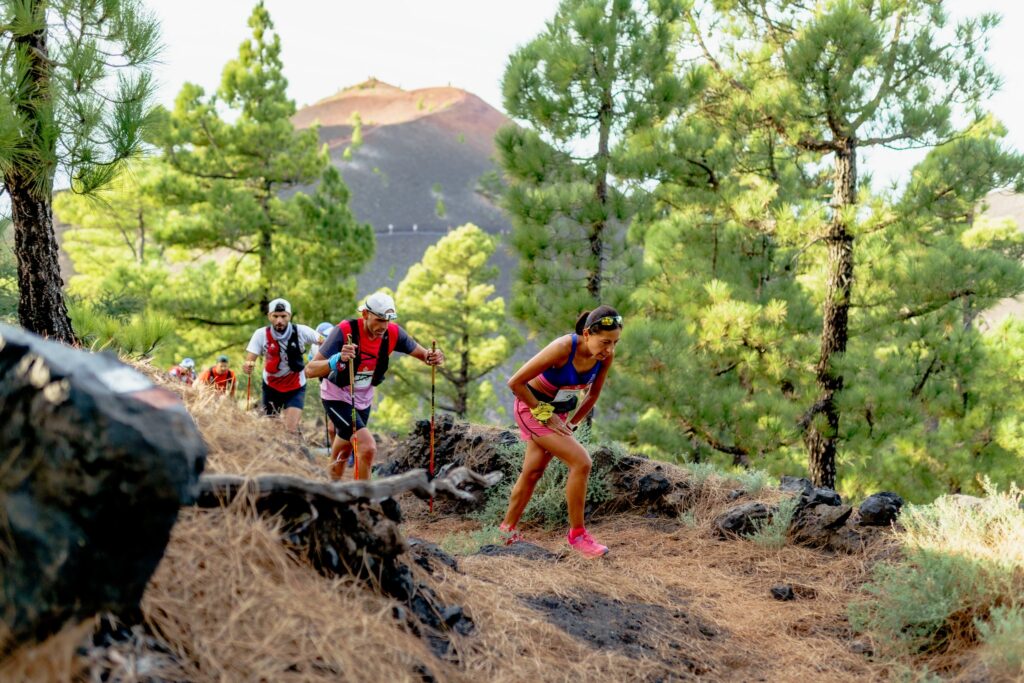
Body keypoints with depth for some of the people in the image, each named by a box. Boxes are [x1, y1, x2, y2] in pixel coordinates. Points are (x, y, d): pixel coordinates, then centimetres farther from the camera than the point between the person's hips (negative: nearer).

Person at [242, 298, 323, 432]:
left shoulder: (301, 331, -19)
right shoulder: (261, 334, -17)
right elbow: (249, 360, -21)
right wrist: (247, 367, -45)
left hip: (296, 387, -2)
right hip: (271, 387, 2)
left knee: (291, 428, -17)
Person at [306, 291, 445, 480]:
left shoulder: (392, 333, -17)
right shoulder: (345, 331, -30)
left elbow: (422, 354, -5)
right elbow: (310, 370, -33)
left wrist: (433, 358, -29)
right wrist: (338, 359, -52)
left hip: (363, 399, 5)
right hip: (337, 398, -5)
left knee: (342, 456, 24)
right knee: (368, 447, -23)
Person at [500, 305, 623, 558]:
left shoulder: (606, 356, -15)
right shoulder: (563, 348, -33)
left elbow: (593, 394, 4)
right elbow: (515, 382, -27)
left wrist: (572, 424, 2)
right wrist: (544, 414, -20)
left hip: (558, 411, 7)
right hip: (531, 407, -7)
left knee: (533, 473, 16)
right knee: (581, 462, -18)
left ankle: (508, 530, 34)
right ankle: (577, 534, -6)